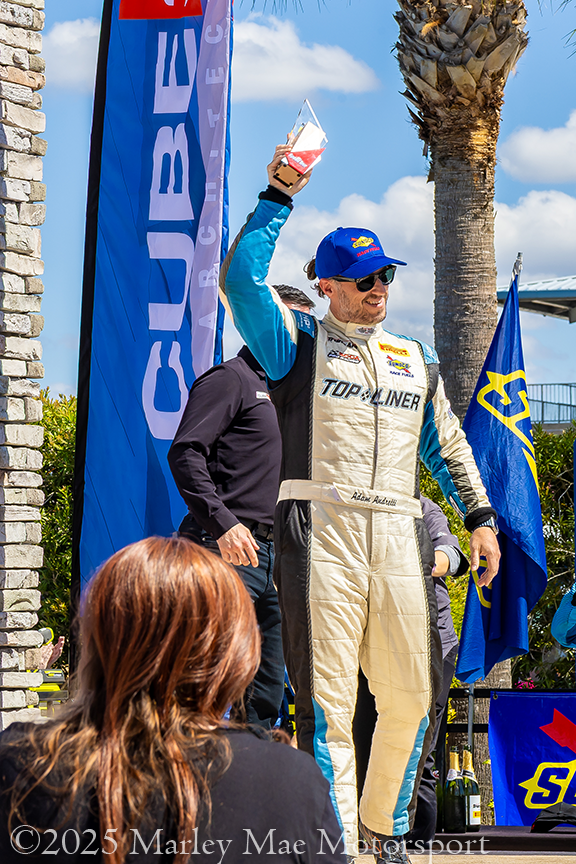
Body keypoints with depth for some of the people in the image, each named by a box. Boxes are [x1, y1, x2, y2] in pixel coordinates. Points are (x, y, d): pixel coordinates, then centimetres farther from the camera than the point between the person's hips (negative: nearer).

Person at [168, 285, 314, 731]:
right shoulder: (231, 379, -1)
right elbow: (185, 454, -13)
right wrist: (223, 523, -21)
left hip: (271, 555, 9)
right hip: (227, 548, -9)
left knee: (268, 689, 8)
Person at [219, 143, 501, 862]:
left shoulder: (416, 361, 22)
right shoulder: (299, 342, 8)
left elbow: (448, 447, 26)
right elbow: (240, 280, -6)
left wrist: (479, 515, 16)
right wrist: (278, 197, -7)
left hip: (399, 533, 5)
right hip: (321, 530, -4)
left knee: (411, 693, 3)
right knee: (326, 699, -7)